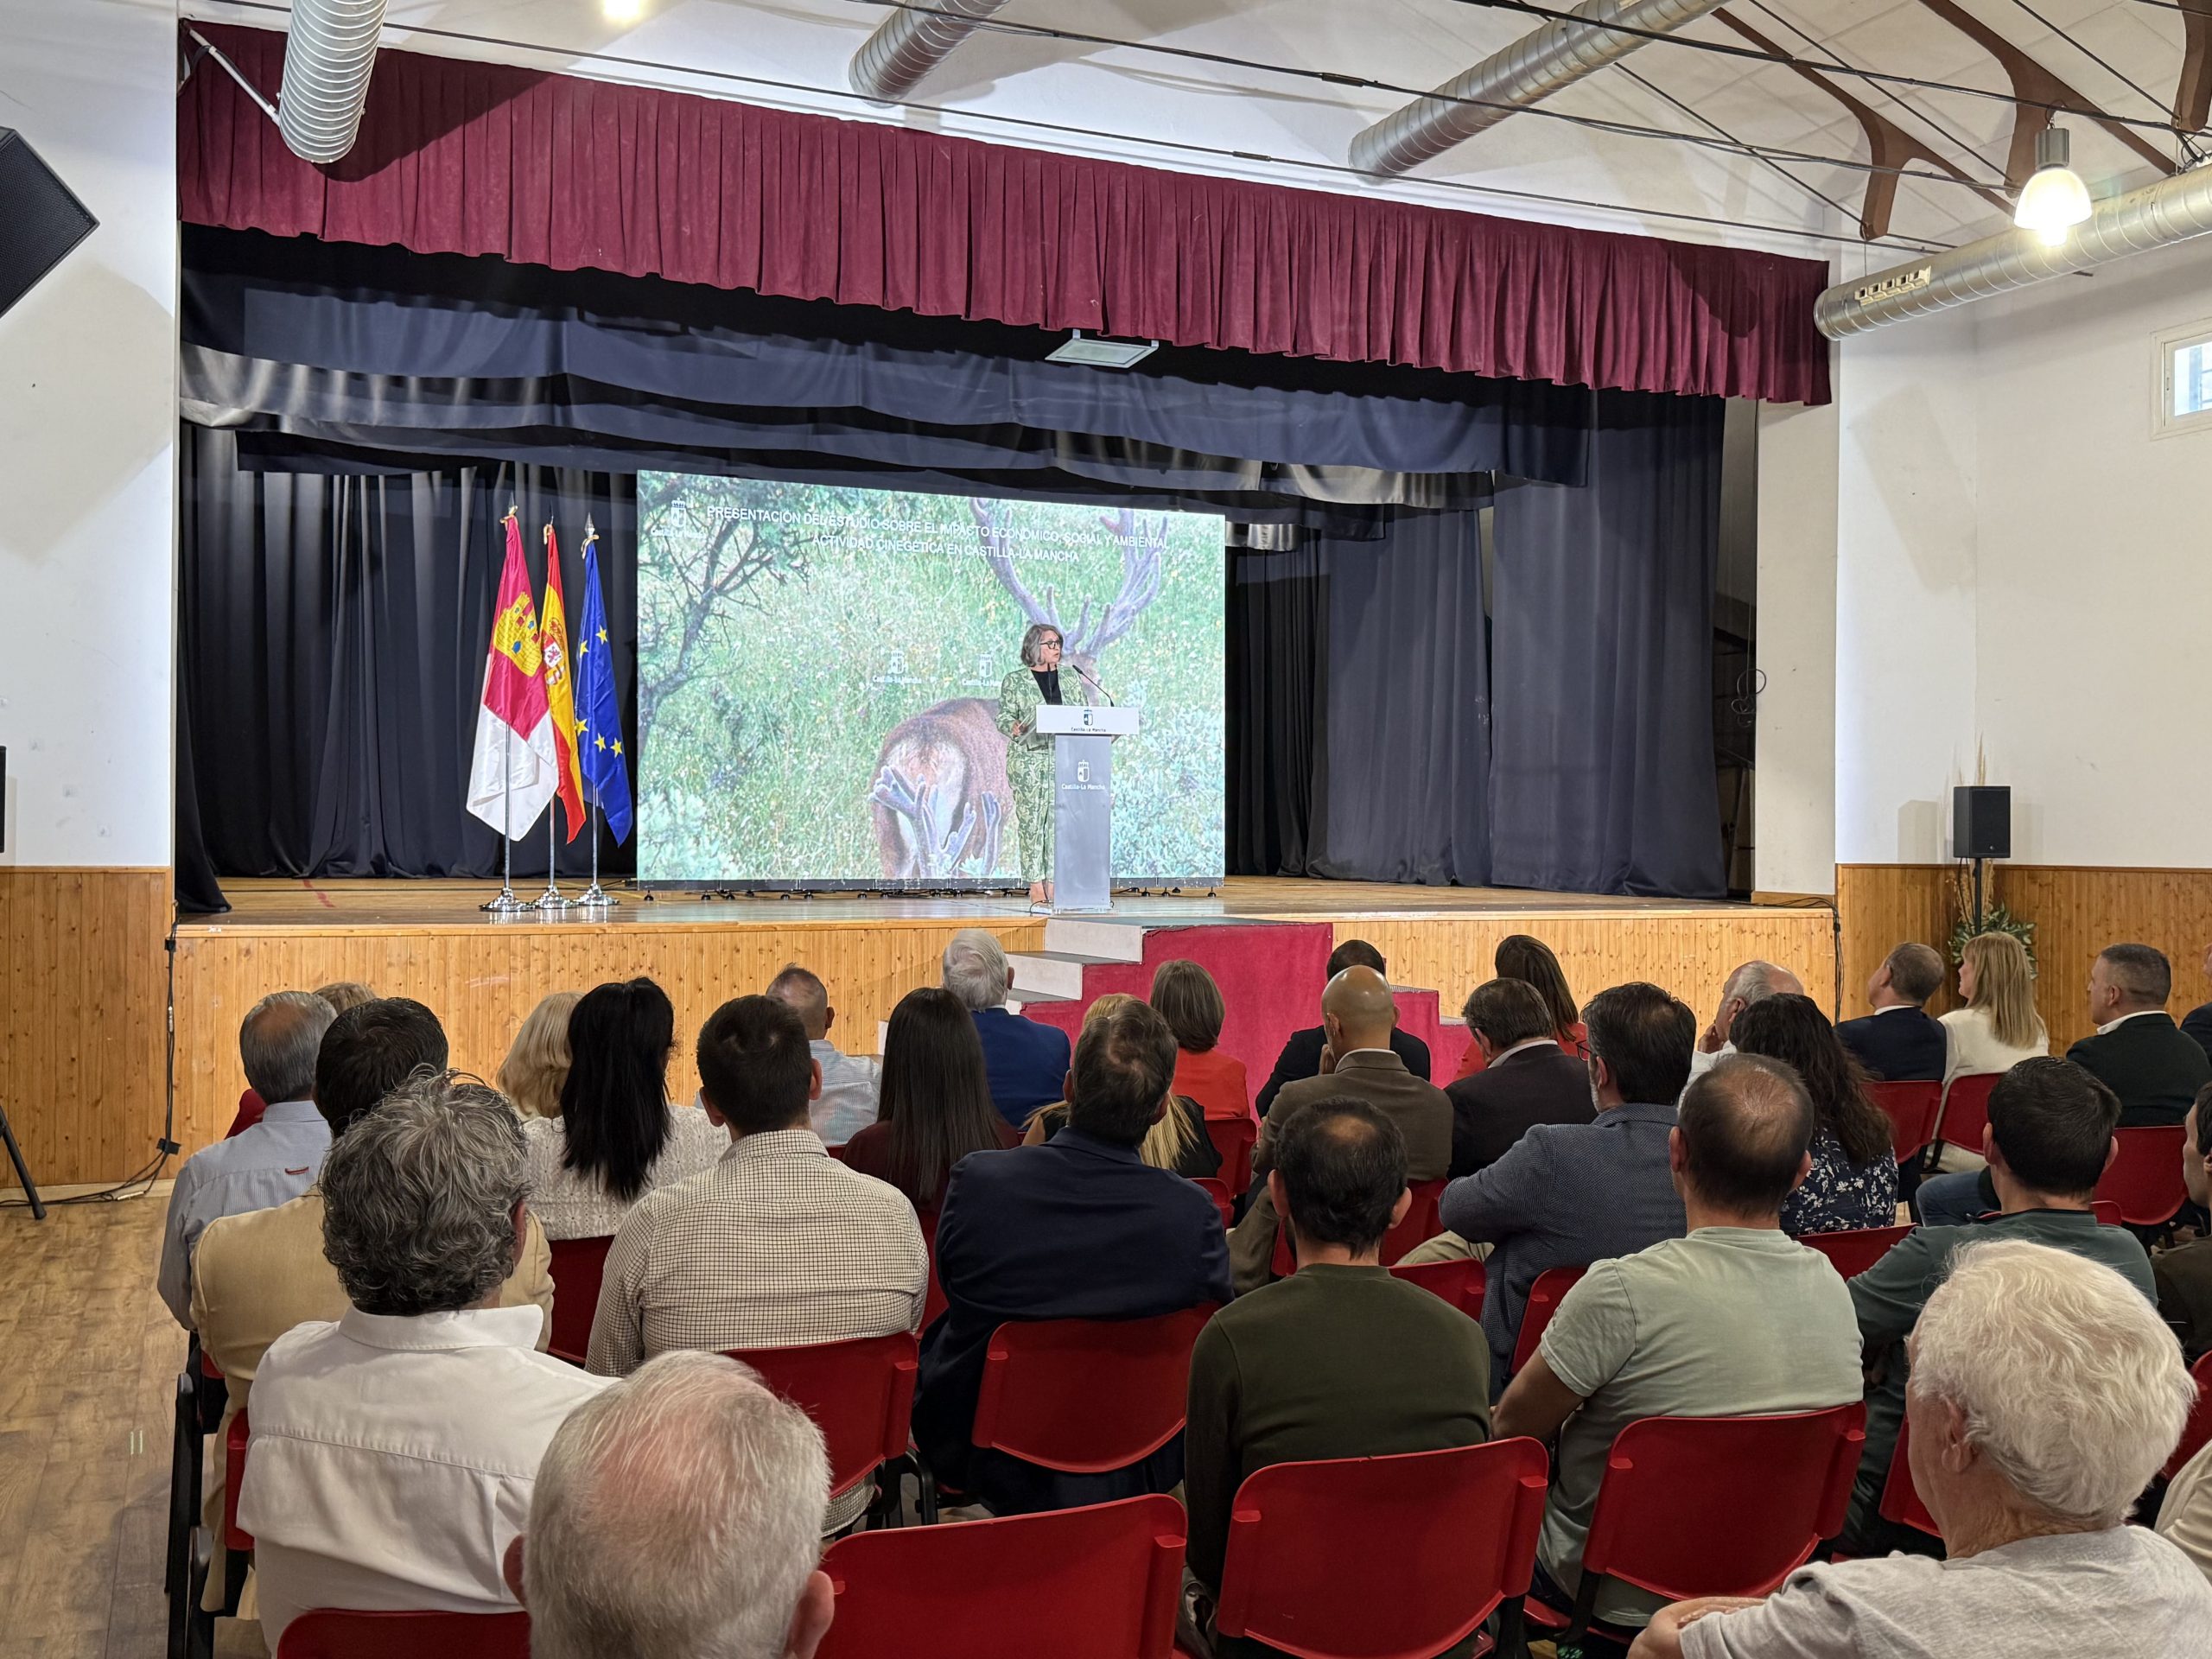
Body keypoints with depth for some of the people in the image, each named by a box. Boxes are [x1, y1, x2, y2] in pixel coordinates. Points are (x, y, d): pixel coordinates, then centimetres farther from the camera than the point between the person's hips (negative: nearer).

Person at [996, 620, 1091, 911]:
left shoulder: (1071, 680, 15)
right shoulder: (1015, 681, 5)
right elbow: (1004, 716, 0)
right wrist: (1014, 728, -21)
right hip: (1029, 759, -3)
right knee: (1031, 821, -6)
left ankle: (1054, 887, 2)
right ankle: (1036, 891, -4)